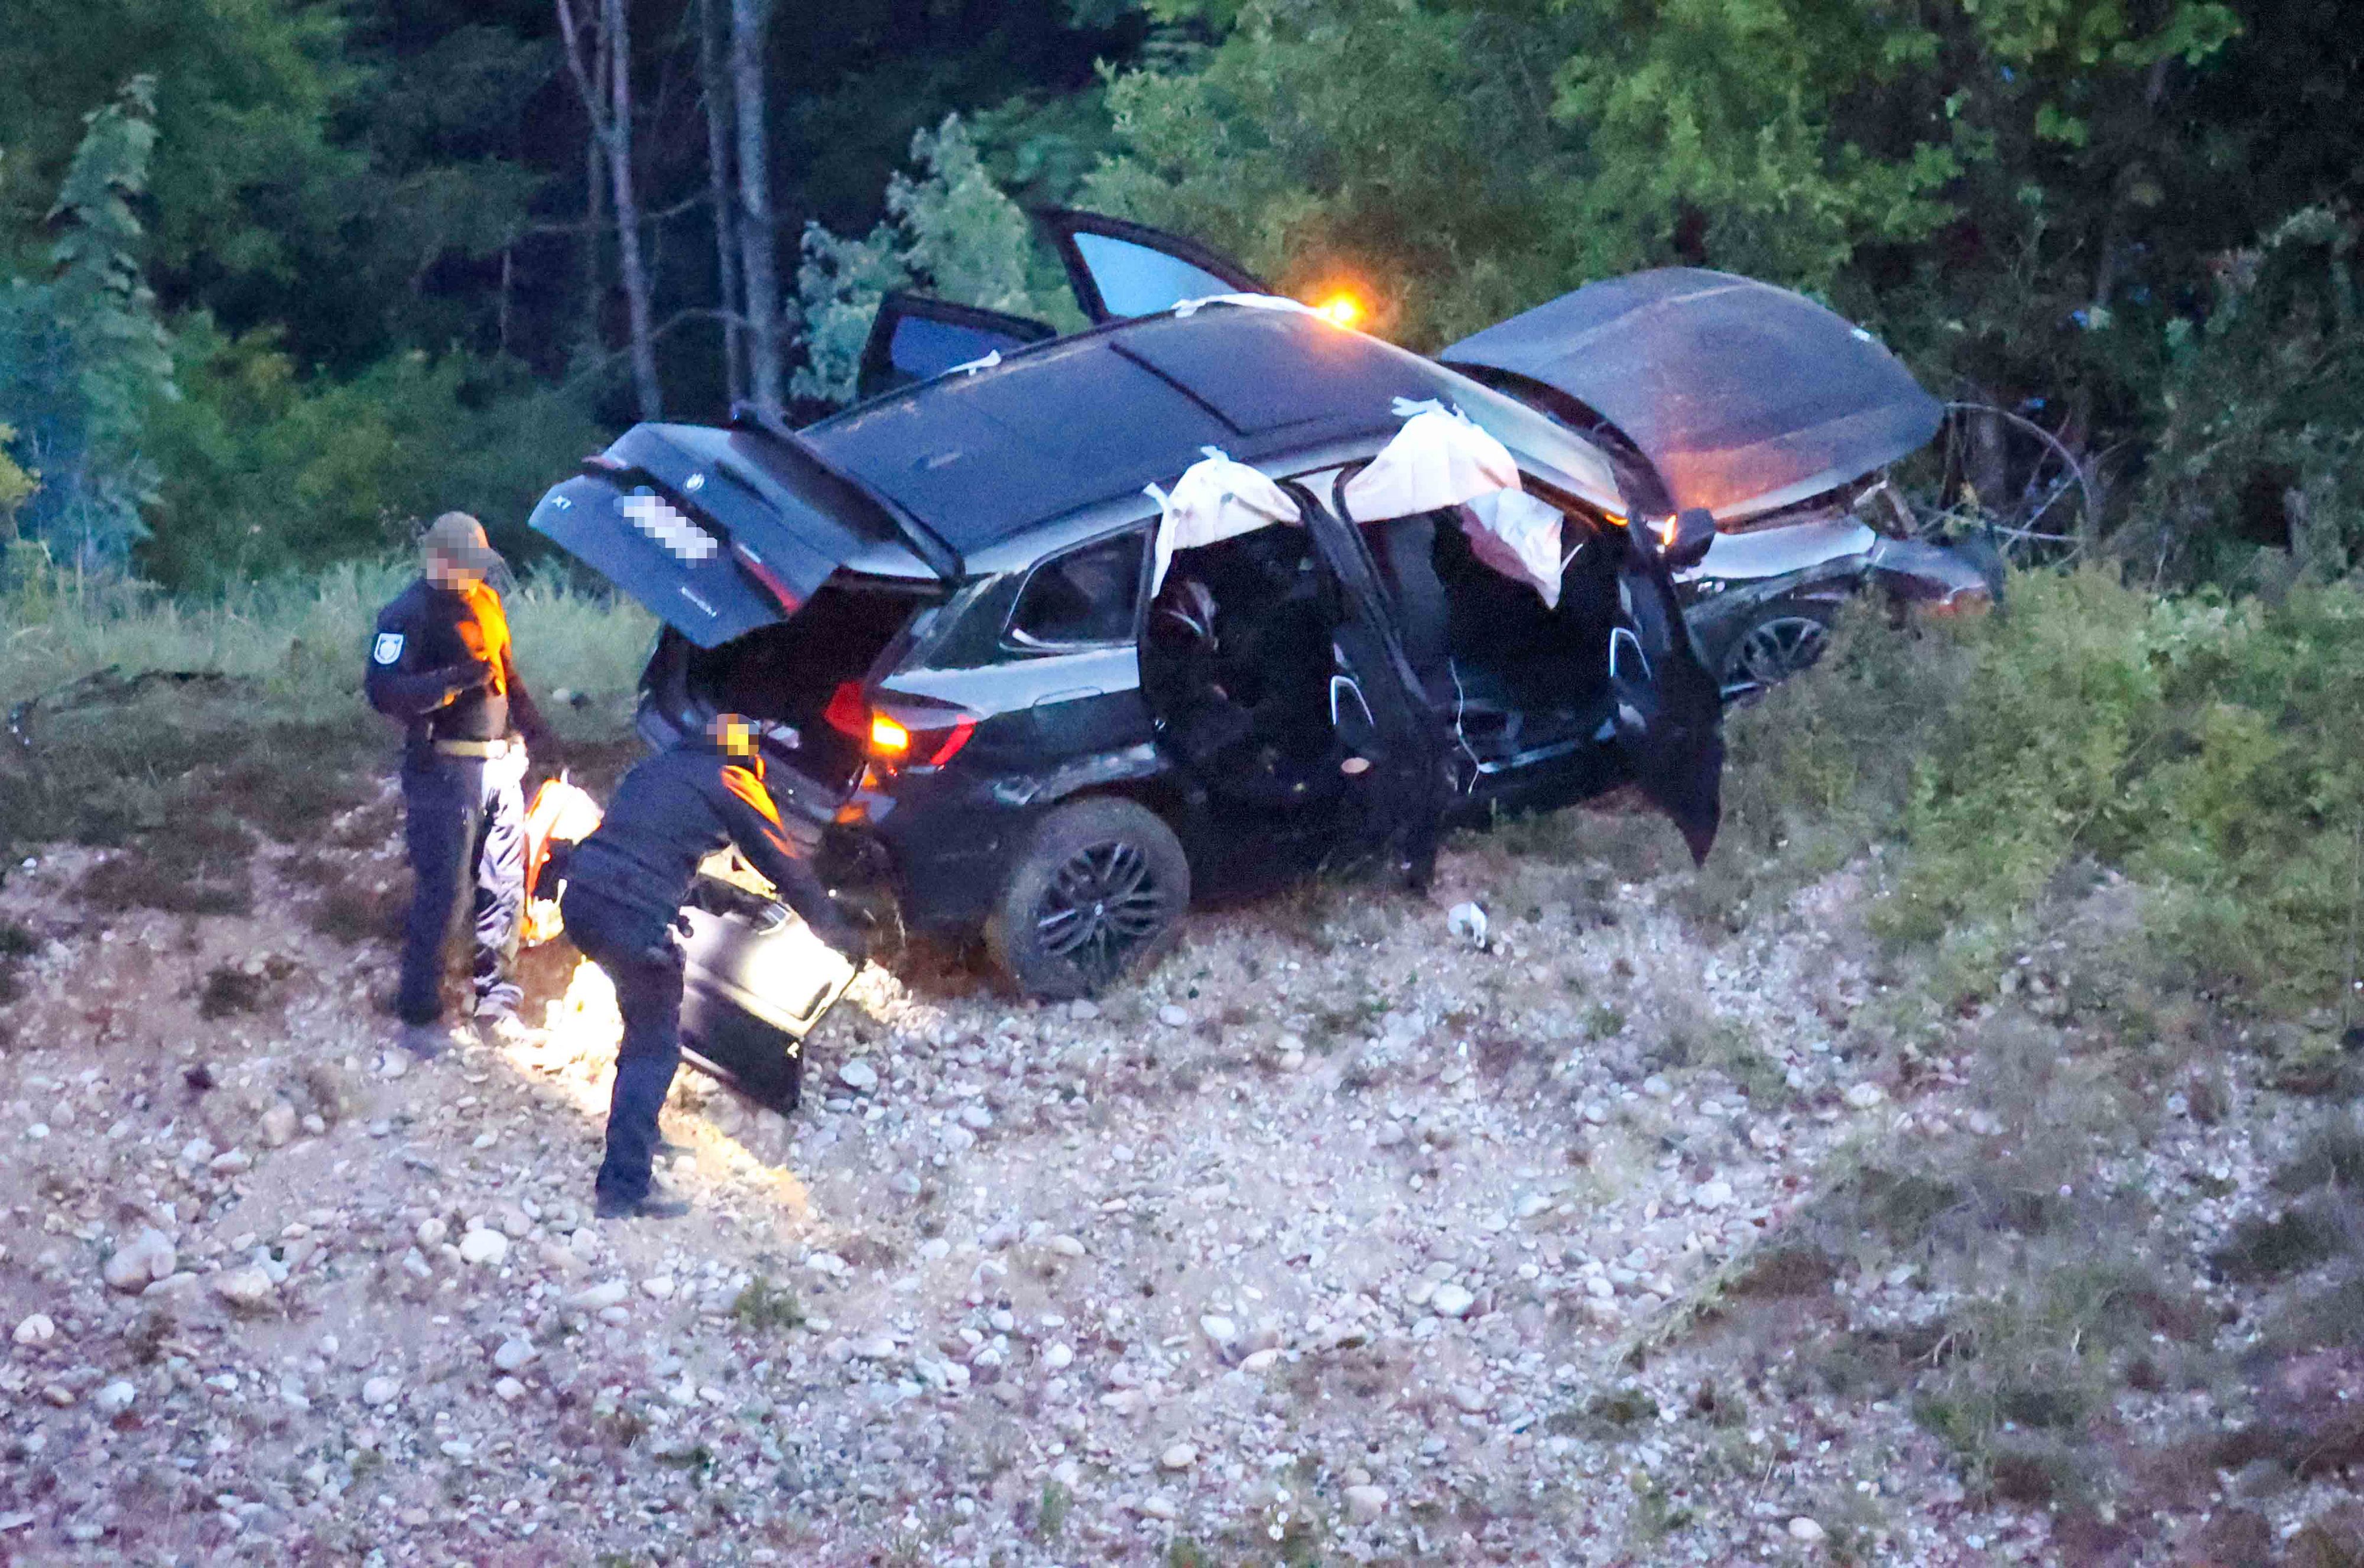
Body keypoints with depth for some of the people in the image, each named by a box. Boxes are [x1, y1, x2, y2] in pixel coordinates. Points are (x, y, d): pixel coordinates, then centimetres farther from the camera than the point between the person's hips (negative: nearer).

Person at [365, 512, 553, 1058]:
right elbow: (383, 691, -21)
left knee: (504, 889, 11)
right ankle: (419, 1017, 2)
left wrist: (531, 725, 21)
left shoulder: (483, 601, 14)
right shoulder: (409, 614, -11)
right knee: (442, 894, -7)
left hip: (499, 764, 8)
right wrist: (454, 680, -29)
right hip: (445, 772, -8)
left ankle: (496, 1005, 23)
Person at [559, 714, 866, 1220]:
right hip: (636, 919, -7)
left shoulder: (658, 767, 25)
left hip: (580, 899, 7)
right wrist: (839, 932, 21)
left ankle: (640, 1132, 37)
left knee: (645, 1026, 28)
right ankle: (624, 1187, -7)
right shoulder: (733, 785, 5)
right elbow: (787, 870, 8)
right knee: (655, 1048, -1)